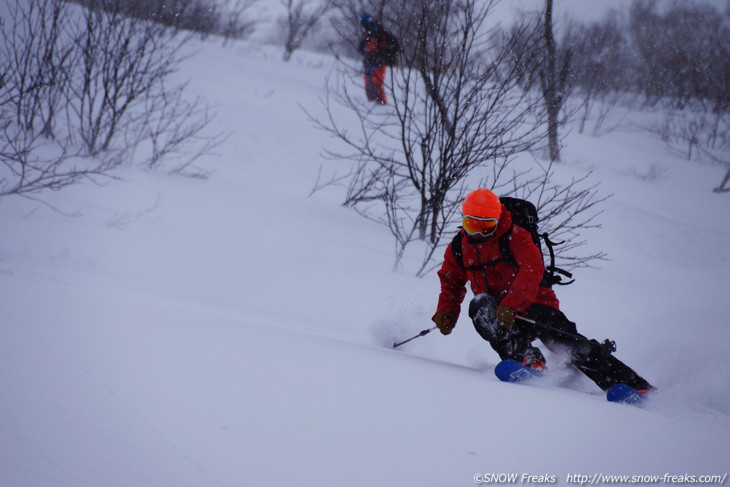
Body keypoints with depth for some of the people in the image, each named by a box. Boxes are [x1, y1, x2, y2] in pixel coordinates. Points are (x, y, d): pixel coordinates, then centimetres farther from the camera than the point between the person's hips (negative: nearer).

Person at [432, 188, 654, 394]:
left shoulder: (515, 237, -10)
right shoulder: (459, 248, 6)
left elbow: (532, 271, -24)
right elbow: (452, 283, 21)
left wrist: (511, 304, -39)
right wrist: (446, 311, 0)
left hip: (533, 306, -3)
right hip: (501, 315, 3)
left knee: (573, 346, -20)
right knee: (480, 306, -30)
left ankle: (635, 386, -20)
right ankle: (525, 356, -34)